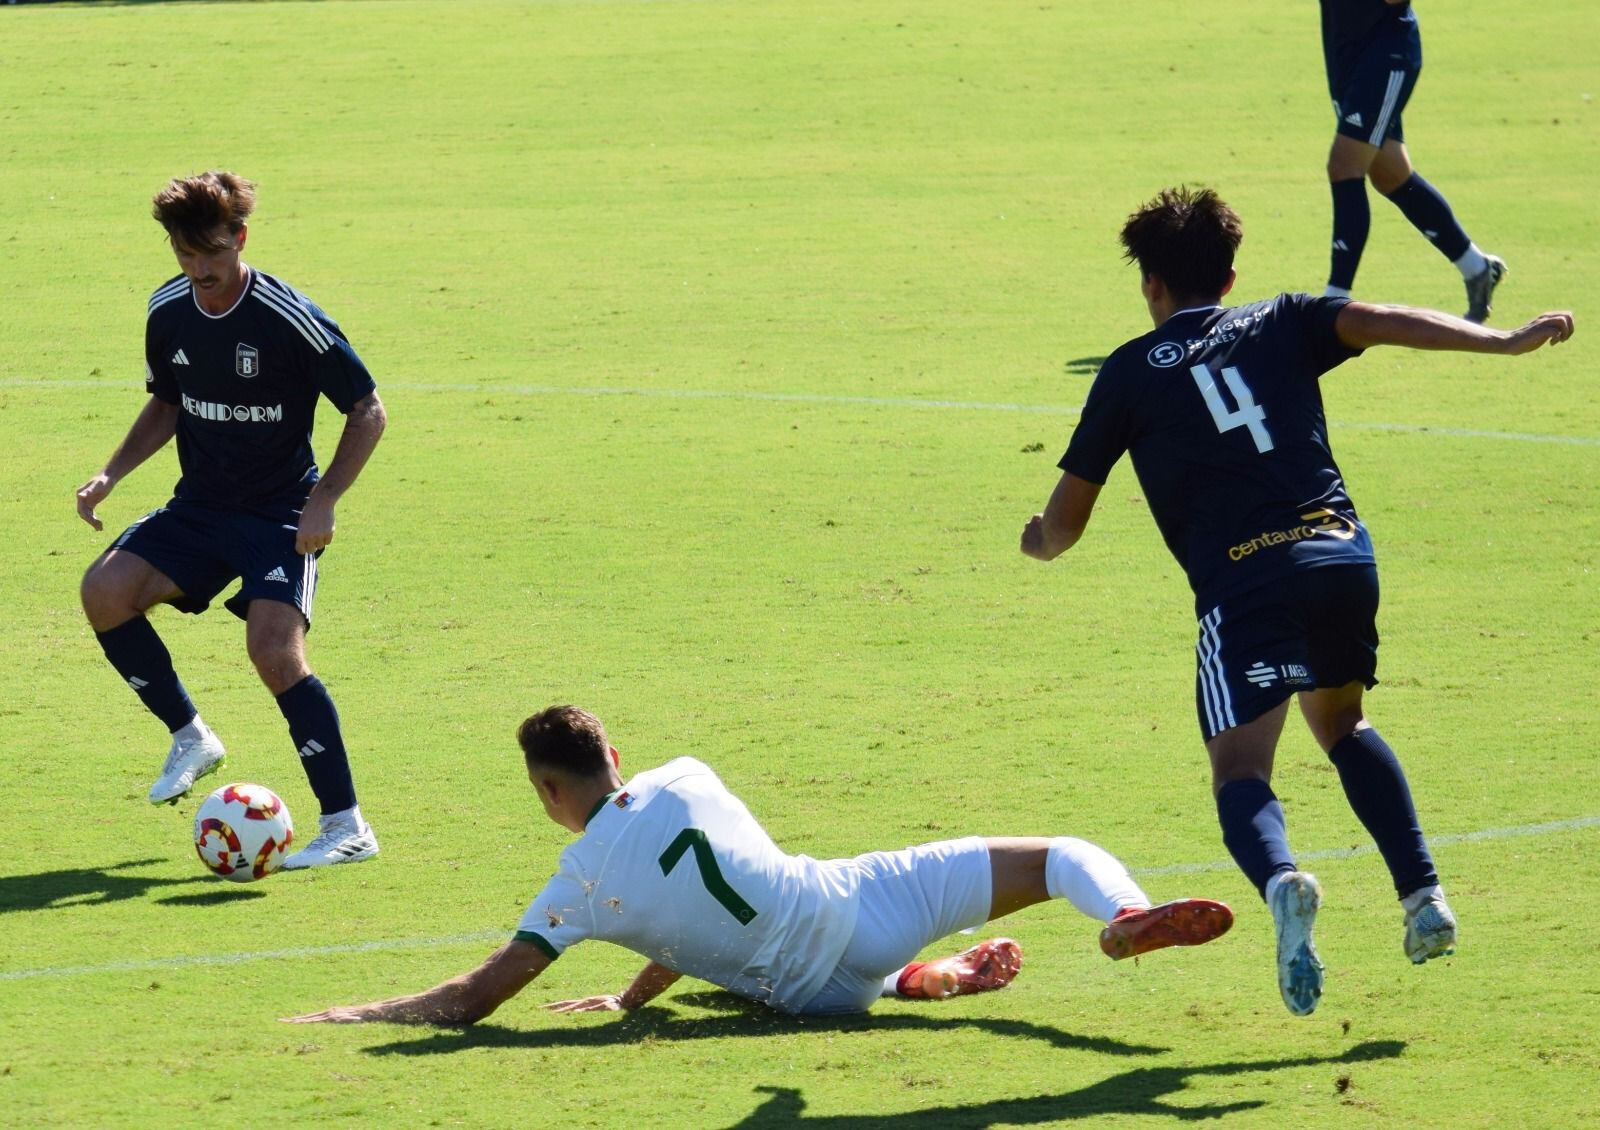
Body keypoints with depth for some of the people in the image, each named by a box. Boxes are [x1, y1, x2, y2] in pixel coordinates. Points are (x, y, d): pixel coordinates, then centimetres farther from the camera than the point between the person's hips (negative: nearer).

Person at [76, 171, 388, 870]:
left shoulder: (290, 320, -17)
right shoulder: (168, 312, 1)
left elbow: (367, 411, -10)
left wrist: (324, 500, -18)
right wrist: (111, 474, 5)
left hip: (280, 513, -6)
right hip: (199, 506, 6)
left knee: (273, 649, -25)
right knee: (105, 590, -16)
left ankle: (346, 826, -16)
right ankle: (190, 738, 5)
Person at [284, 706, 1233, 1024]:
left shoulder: (580, 889, -1)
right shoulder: (686, 782, 6)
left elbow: (469, 1000, -2)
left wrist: (347, 1017, 6)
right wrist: (634, 997, 34)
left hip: (813, 991, 1)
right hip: (859, 907, -1)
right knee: (1060, 857, 2)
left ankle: (923, 979, 20)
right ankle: (1125, 913, -30)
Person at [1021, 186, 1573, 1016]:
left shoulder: (1131, 372, 14)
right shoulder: (1283, 324, 19)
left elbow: (1061, 524, 17)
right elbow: (1379, 322, 1)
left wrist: (1039, 542, 40)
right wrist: (1504, 341, -3)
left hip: (1244, 582, -4)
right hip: (1342, 553, 4)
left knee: (1240, 769, -6)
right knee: (1341, 722, 29)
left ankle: (1281, 883, -40)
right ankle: (1422, 893, 14)